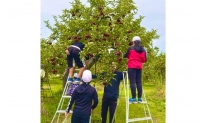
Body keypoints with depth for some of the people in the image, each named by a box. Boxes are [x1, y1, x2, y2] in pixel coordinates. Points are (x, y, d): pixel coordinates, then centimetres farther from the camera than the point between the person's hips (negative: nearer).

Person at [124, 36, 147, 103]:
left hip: (132, 67, -4)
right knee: (139, 82, 6)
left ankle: (133, 98, -9)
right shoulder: (143, 50, 7)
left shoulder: (131, 48, -3)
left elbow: (126, 56, 11)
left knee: (132, 82, -6)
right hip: (139, 67, 4)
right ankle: (139, 98, 6)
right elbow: (144, 60, 11)